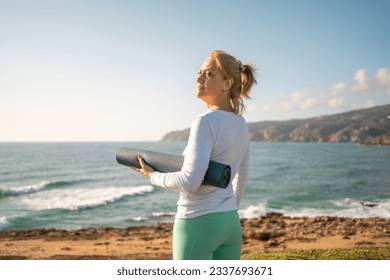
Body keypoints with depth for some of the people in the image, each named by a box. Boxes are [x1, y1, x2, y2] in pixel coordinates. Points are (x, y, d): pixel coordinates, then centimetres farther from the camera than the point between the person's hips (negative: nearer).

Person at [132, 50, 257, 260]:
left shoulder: (205, 122, -18)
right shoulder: (240, 124, 8)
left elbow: (190, 181, -24)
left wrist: (153, 176, -7)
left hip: (197, 224, -8)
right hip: (230, 223, 8)